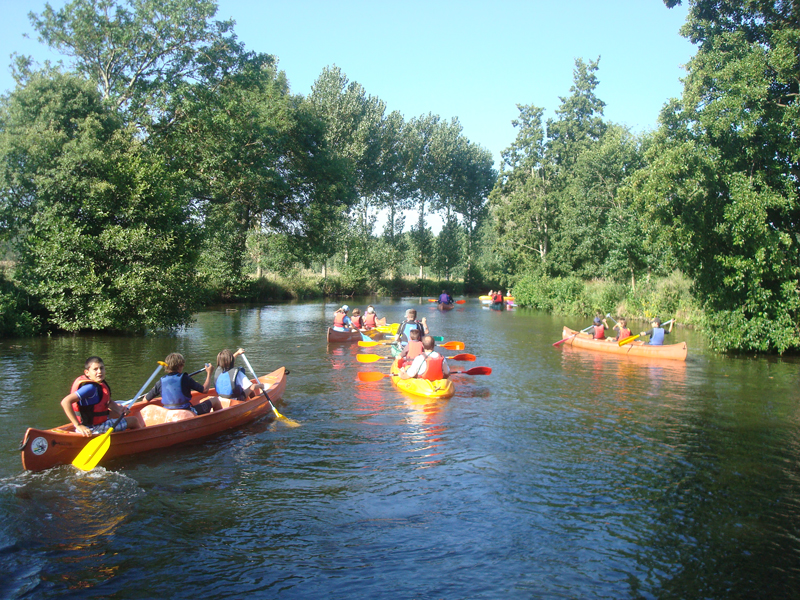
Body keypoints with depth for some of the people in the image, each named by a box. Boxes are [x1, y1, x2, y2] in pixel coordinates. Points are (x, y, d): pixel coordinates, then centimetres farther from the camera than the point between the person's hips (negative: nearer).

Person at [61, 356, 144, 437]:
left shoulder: (99, 384, 2)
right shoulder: (90, 387, -27)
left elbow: (108, 402, 17)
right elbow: (65, 402, -36)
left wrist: (120, 409, -4)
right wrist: (78, 426, -35)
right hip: (93, 430, -10)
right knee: (134, 420, 1)